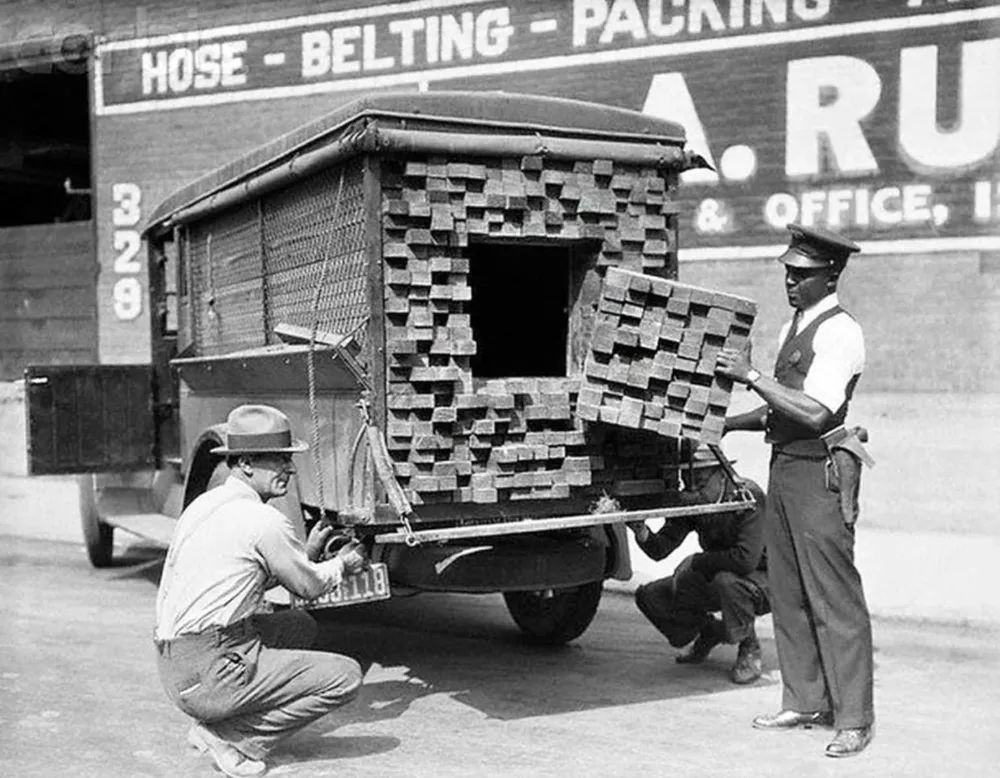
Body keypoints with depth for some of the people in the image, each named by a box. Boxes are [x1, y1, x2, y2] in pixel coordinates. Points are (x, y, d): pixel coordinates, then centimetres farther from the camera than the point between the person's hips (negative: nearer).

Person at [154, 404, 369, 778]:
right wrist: (341, 564, 22)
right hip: (210, 672, -9)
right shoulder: (264, 520, -13)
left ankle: (215, 723, 14)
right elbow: (309, 586, 1)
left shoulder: (205, 503, 14)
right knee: (345, 676, -8)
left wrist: (307, 552, 26)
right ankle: (233, 738, -5)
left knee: (300, 625, 25)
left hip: (172, 668, 9)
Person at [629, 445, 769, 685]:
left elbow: (746, 559, -38)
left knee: (727, 580, -39)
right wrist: (642, 533, -34)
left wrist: (696, 562, -25)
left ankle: (749, 650, -11)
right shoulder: (690, 502, -8)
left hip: (762, 579, -6)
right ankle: (708, 632, 18)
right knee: (650, 596, -6)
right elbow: (660, 550, -11)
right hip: (715, 579, 6)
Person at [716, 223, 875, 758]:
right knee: (788, 593, 13)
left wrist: (752, 376, -19)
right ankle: (804, 703, 24)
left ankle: (854, 719, 6)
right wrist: (727, 424, 17)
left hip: (821, 472, -9)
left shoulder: (840, 332, -12)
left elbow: (815, 412, -22)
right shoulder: (793, 329, 16)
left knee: (833, 596, -4)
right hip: (785, 467, 9)